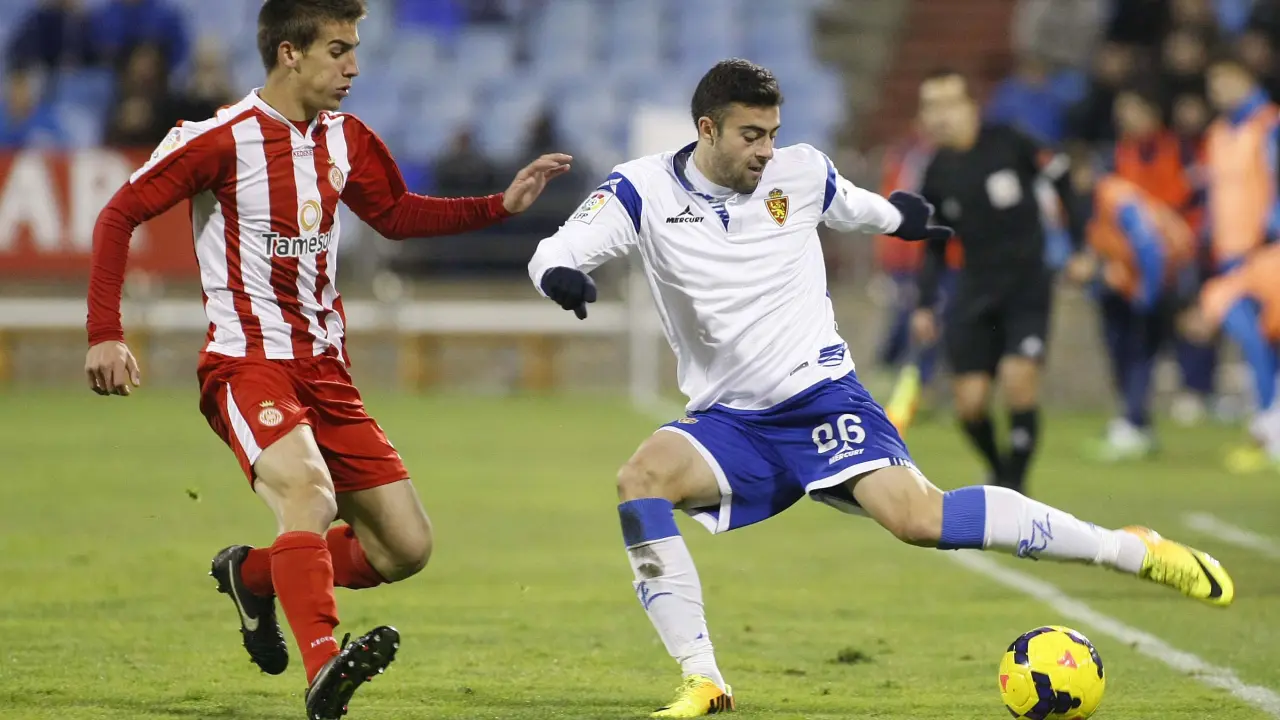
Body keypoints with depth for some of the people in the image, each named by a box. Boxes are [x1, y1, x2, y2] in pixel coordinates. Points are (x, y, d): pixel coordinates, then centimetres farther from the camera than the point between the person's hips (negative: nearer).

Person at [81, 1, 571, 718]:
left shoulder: (346, 139, 10)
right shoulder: (223, 138, -10)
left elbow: (396, 214, 26)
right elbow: (120, 215, -8)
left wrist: (501, 204, 14)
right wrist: (105, 335, -16)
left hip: (325, 369, 7)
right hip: (247, 362, -7)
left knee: (407, 547, 2)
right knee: (310, 490, -35)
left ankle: (253, 575, 24)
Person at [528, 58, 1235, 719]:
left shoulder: (800, 173, -1)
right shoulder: (644, 190, -5)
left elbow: (855, 207, 23)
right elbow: (554, 253, -14)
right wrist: (559, 274, -38)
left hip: (821, 396, -2)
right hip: (727, 420, 2)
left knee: (919, 516, -23)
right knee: (640, 479, -28)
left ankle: (1128, 548, -10)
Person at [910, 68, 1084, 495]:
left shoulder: (1007, 143, -9)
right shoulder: (936, 175, 1)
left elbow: (1061, 178, 1)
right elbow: (935, 248, 12)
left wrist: (1078, 246, -1)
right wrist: (925, 305, 4)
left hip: (1028, 284, -3)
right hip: (975, 291, 3)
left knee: (1019, 379, -19)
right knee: (970, 402, -4)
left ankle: (1015, 484, -5)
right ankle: (997, 471, 25)